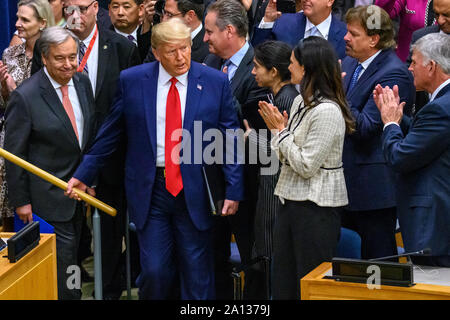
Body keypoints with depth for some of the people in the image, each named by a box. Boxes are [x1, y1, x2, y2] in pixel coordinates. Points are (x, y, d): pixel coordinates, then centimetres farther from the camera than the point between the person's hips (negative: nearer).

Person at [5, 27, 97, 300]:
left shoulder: (82, 83, 1)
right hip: (49, 194, -6)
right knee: (62, 260, -4)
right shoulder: (25, 97, -18)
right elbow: (14, 153, -13)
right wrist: (20, 201, -10)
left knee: (73, 255, 16)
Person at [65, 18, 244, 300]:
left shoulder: (215, 82, -2)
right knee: (154, 271, 0)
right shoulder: (132, 81, 0)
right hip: (149, 189, 1)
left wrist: (234, 190, -6)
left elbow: (231, 139, 0)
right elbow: (110, 134, 8)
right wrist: (84, 174, 8)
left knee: (197, 276, 6)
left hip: (195, 190, 0)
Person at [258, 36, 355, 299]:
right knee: (283, 281, 12)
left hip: (317, 208, -9)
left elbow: (306, 166, -19)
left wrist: (281, 130, -11)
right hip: (292, 199, 9)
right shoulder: (300, 102, 10)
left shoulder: (327, 112, -18)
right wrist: (276, 128, 1)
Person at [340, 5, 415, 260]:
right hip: (348, 181, 9)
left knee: (378, 257, 1)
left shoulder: (394, 74, -16)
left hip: (374, 185, -9)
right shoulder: (349, 64, 11)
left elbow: (365, 127, -21)